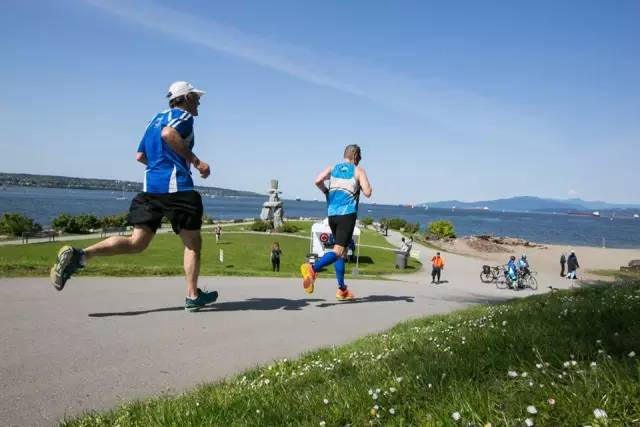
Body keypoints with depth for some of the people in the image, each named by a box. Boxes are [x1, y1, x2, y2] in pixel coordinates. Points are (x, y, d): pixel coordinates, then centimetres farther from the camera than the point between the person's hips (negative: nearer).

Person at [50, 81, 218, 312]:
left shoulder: (156, 118, 25)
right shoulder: (184, 116, 0)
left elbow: (140, 156, 25)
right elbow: (169, 133, -23)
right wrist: (195, 160, -18)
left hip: (150, 187, 7)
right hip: (177, 188, -7)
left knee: (136, 243, 3)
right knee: (193, 242, 7)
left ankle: (79, 255, -15)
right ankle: (193, 297, 12)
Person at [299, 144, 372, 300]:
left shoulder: (333, 168, 13)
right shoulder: (359, 171, 4)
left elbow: (318, 180, -4)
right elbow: (367, 193, -6)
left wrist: (326, 191, 13)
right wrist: (362, 184, 14)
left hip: (332, 214, 6)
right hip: (348, 214, -5)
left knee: (340, 249, 17)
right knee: (338, 250, -13)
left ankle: (342, 289, 17)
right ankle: (312, 268, -40)